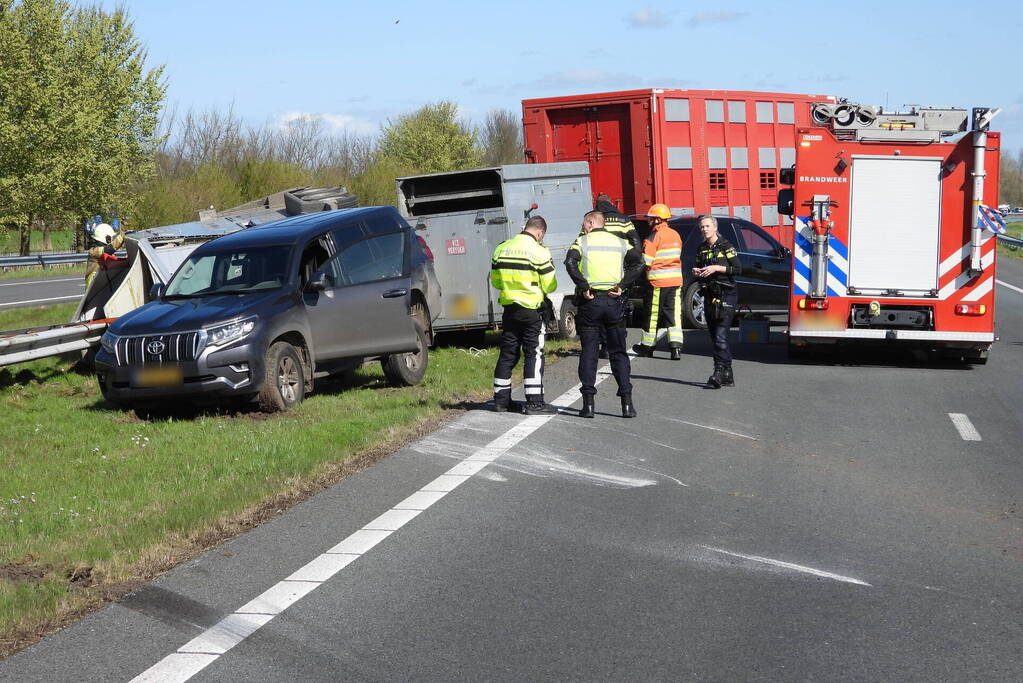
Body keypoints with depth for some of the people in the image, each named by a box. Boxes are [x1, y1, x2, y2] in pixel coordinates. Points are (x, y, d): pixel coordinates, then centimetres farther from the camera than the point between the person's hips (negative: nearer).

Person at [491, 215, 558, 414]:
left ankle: (501, 398, 18)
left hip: (509, 307, 5)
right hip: (531, 310, -5)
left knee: (507, 353, 13)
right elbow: (549, 286, -9)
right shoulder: (539, 251, -12)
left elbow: (495, 280, 13)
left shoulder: (502, 248, 5)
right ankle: (534, 402, -4)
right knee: (534, 355, -2)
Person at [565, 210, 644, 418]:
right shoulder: (620, 242, 10)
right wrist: (622, 285, -5)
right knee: (618, 353, 8)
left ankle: (588, 403, 1)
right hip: (614, 301, 2)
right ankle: (627, 404, 2)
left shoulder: (582, 242, 1)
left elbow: (570, 263, -18)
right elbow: (638, 262, -6)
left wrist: (583, 287, -13)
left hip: (590, 301, -2)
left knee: (588, 353, 5)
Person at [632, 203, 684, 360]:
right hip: (676, 280, 6)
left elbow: (646, 260, -16)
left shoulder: (654, 236, -12)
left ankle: (647, 346, 18)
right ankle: (676, 347, -6)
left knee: (653, 314, 6)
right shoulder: (675, 234, 10)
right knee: (674, 314, 4)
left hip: (658, 282, -6)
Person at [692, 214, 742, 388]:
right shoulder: (702, 249, 14)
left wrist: (717, 268, -17)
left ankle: (718, 374, -18)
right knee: (715, 337, 7)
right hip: (709, 297, 7)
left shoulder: (726, 246, -5)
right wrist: (696, 273, 0)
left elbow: (738, 269, -10)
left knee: (720, 336, -14)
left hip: (726, 296, -7)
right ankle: (728, 376, 13)